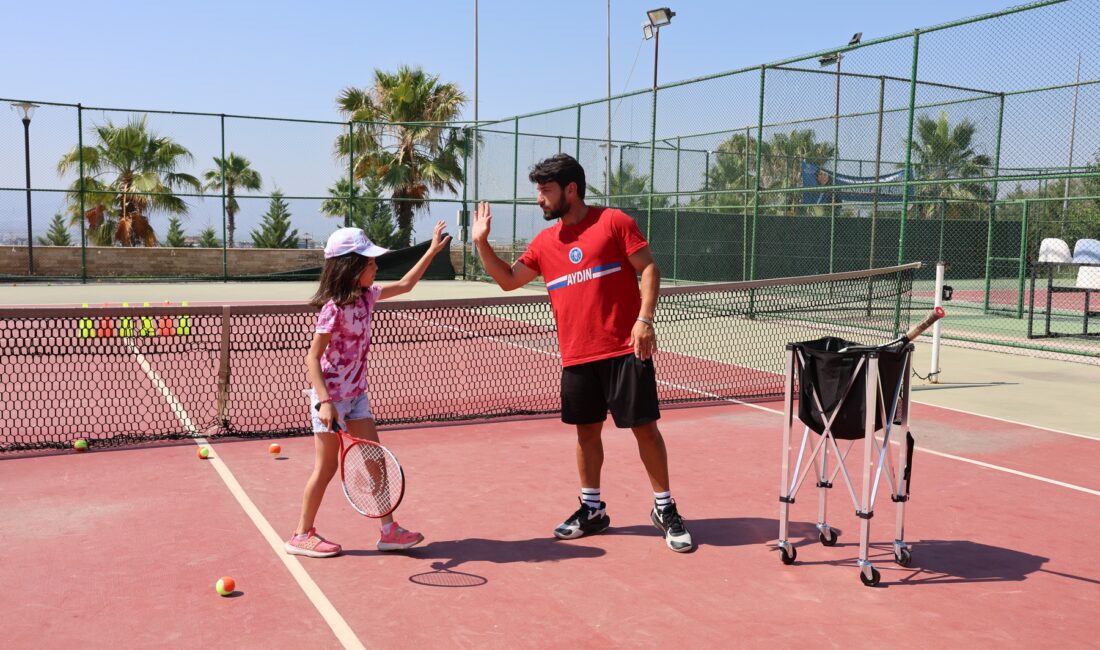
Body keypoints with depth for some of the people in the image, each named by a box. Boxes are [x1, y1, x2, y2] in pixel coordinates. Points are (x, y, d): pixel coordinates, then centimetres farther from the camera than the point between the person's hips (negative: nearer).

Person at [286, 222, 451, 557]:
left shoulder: (366, 296, 3)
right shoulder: (334, 308, -20)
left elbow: (404, 285, 18)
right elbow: (312, 358, -21)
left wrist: (432, 251, 16)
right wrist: (325, 401, -29)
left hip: (356, 394, 8)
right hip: (331, 396, -8)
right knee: (326, 467, 2)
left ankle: (389, 530, 14)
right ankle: (302, 535, 18)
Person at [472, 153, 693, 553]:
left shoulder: (614, 221, -1)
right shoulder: (544, 242, 13)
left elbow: (648, 268, -4)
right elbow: (508, 280, 19)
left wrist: (645, 318, -15)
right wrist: (482, 243, 7)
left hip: (625, 350, -5)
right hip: (576, 356, 5)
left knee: (644, 427, 0)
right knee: (586, 431, 11)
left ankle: (664, 510, 15)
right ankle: (592, 510, 27)